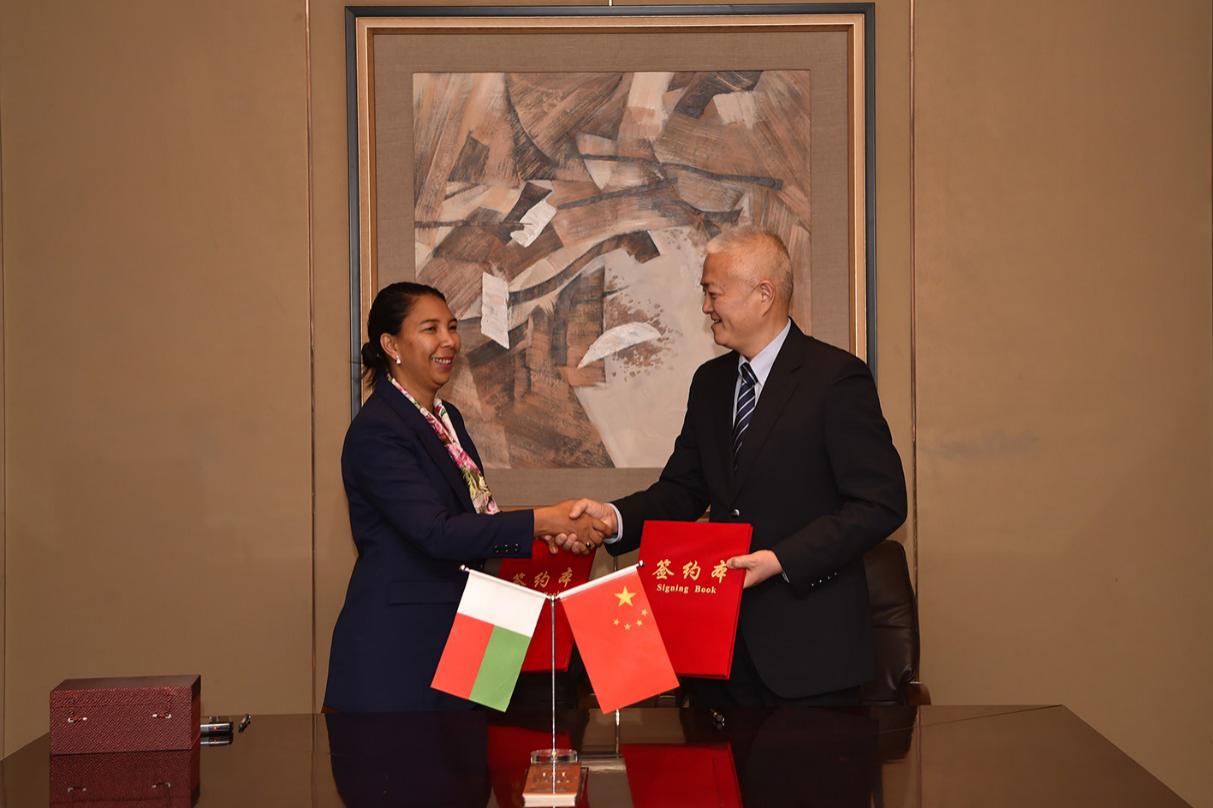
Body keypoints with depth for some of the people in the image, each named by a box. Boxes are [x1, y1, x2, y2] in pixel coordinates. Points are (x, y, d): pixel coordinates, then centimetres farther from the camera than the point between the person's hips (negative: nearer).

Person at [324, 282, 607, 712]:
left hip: (455, 638, 8)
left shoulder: (447, 418, 14)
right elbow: (437, 533, -25)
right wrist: (542, 522, -27)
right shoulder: (375, 431, -15)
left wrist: (549, 534, 3)